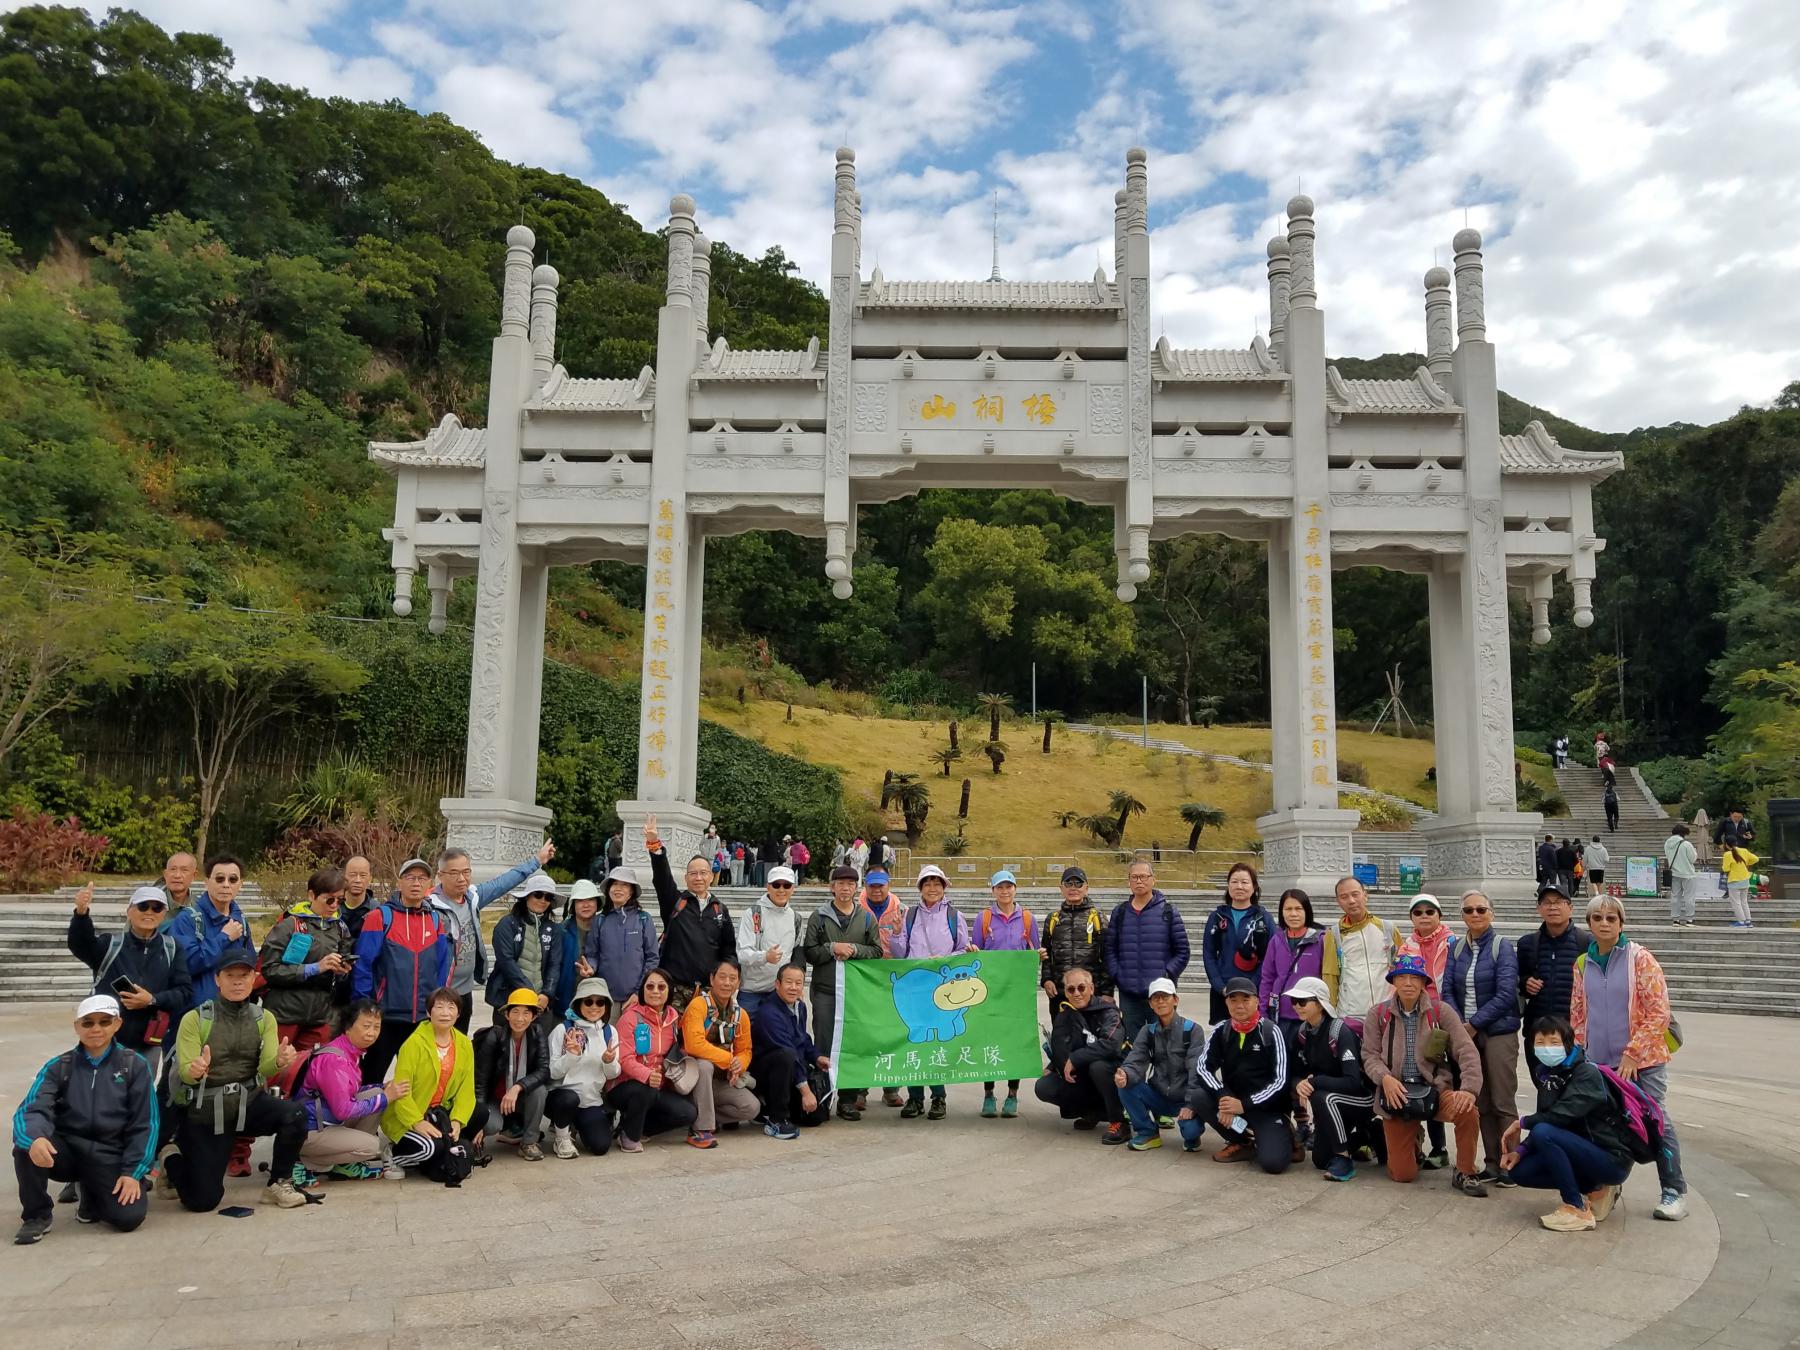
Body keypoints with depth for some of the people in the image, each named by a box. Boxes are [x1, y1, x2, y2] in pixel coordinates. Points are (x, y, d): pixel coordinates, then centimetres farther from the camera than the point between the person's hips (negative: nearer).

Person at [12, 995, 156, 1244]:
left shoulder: (134, 1065, 0)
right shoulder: (58, 1067, 3)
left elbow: (144, 1123, -2)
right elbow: (31, 1110, -13)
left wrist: (133, 1172, -12)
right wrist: (34, 1138, -37)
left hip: (110, 1155, -1)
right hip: (65, 1149, 1)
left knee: (129, 1216, -23)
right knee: (26, 1146, -31)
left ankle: (90, 1191, 14)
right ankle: (37, 1215, -5)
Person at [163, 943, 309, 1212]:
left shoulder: (264, 1018, 1)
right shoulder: (195, 1019, -7)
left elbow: (266, 1068, -11)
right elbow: (184, 1072, -16)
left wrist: (279, 1061, -35)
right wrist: (195, 1071, -40)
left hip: (249, 1102, 2)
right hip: (204, 1112, -2)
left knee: (295, 1114, -28)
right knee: (202, 1201, -5)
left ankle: (279, 1184, -5)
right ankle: (174, 1160, 28)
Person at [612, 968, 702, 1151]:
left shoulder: (673, 1018, 6)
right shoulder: (631, 1017, -11)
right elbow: (625, 1059, -19)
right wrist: (647, 1075, -38)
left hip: (660, 1087, 5)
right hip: (627, 1086, -5)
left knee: (688, 1113, -15)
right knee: (646, 1091, -37)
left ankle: (639, 1127, 6)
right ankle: (629, 1136, -9)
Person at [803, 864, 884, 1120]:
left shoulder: (866, 918, 11)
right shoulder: (819, 918, 6)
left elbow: (877, 951, 6)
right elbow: (809, 953, 1)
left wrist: (854, 949, -10)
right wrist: (833, 948, -13)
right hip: (825, 991, -1)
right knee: (824, 1046, 0)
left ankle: (848, 1099, 10)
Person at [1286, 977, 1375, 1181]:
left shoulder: (1340, 1032, -26)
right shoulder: (1300, 1033, -5)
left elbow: (1353, 1082, -33)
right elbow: (1295, 1073, -1)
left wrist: (1314, 1081, -32)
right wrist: (1299, 1084, -24)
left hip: (1363, 1097, -7)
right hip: (1332, 1103, 7)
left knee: (1322, 1097, -36)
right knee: (1320, 1160, 8)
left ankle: (1344, 1159, -19)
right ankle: (1359, 1137, 34)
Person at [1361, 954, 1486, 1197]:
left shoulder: (1440, 1012, -3)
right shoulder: (1379, 1014, 1)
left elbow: (1466, 1050, -9)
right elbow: (1370, 1055, -1)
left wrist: (1469, 1088, -25)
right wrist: (1385, 1078, -22)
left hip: (1434, 1090, 0)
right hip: (1395, 1095, 0)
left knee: (1467, 1112, -34)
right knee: (1402, 1174, -2)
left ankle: (1464, 1174, -7)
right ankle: (1411, 1143, 37)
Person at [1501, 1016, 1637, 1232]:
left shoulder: (1587, 1074, -17)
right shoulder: (1547, 1075, 5)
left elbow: (1564, 1115, -29)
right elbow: (1545, 1119, 7)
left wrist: (1522, 1123, -14)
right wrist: (1520, 1151, -8)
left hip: (1612, 1159, -8)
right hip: (1583, 1154, 8)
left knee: (1543, 1133, -28)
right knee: (1519, 1171, -4)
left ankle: (1578, 1210, -16)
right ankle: (1595, 1189, 9)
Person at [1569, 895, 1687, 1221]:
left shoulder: (1640, 958, -6)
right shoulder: (1583, 964, 7)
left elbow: (1659, 1012, -11)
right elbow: (1577, 1015, 14)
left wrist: (1632, 1053, -14)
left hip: (1642, 1061, -4)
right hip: (1598, 1061, 4)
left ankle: (1673, 1192, 12)